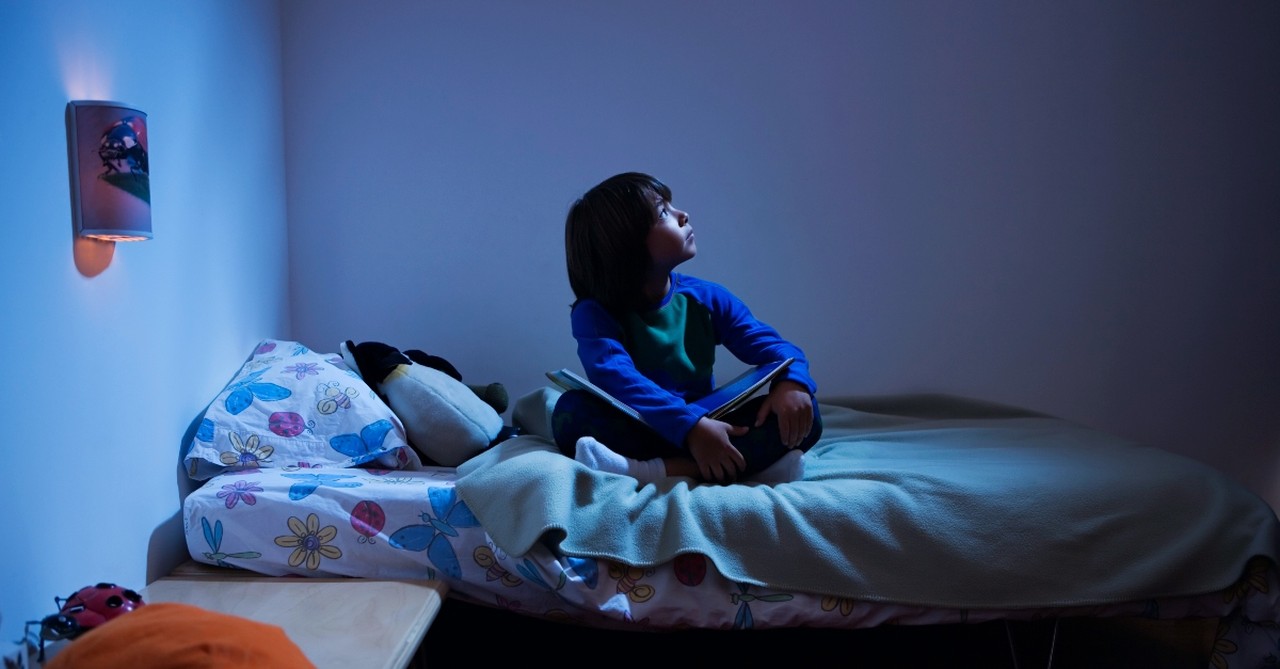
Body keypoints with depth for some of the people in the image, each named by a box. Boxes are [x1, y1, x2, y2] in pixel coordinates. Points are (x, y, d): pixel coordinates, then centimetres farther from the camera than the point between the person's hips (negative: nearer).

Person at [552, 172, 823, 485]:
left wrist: (792, 383, -27)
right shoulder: (595, 313, -9)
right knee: (573, 409, -31)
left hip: (706, 427, 3)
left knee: (804, 413, -19)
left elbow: (773, 346, -2)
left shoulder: (707, 298, 3)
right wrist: (692, 426, -42)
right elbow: (615, 377, -28)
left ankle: (655, 470, -35)